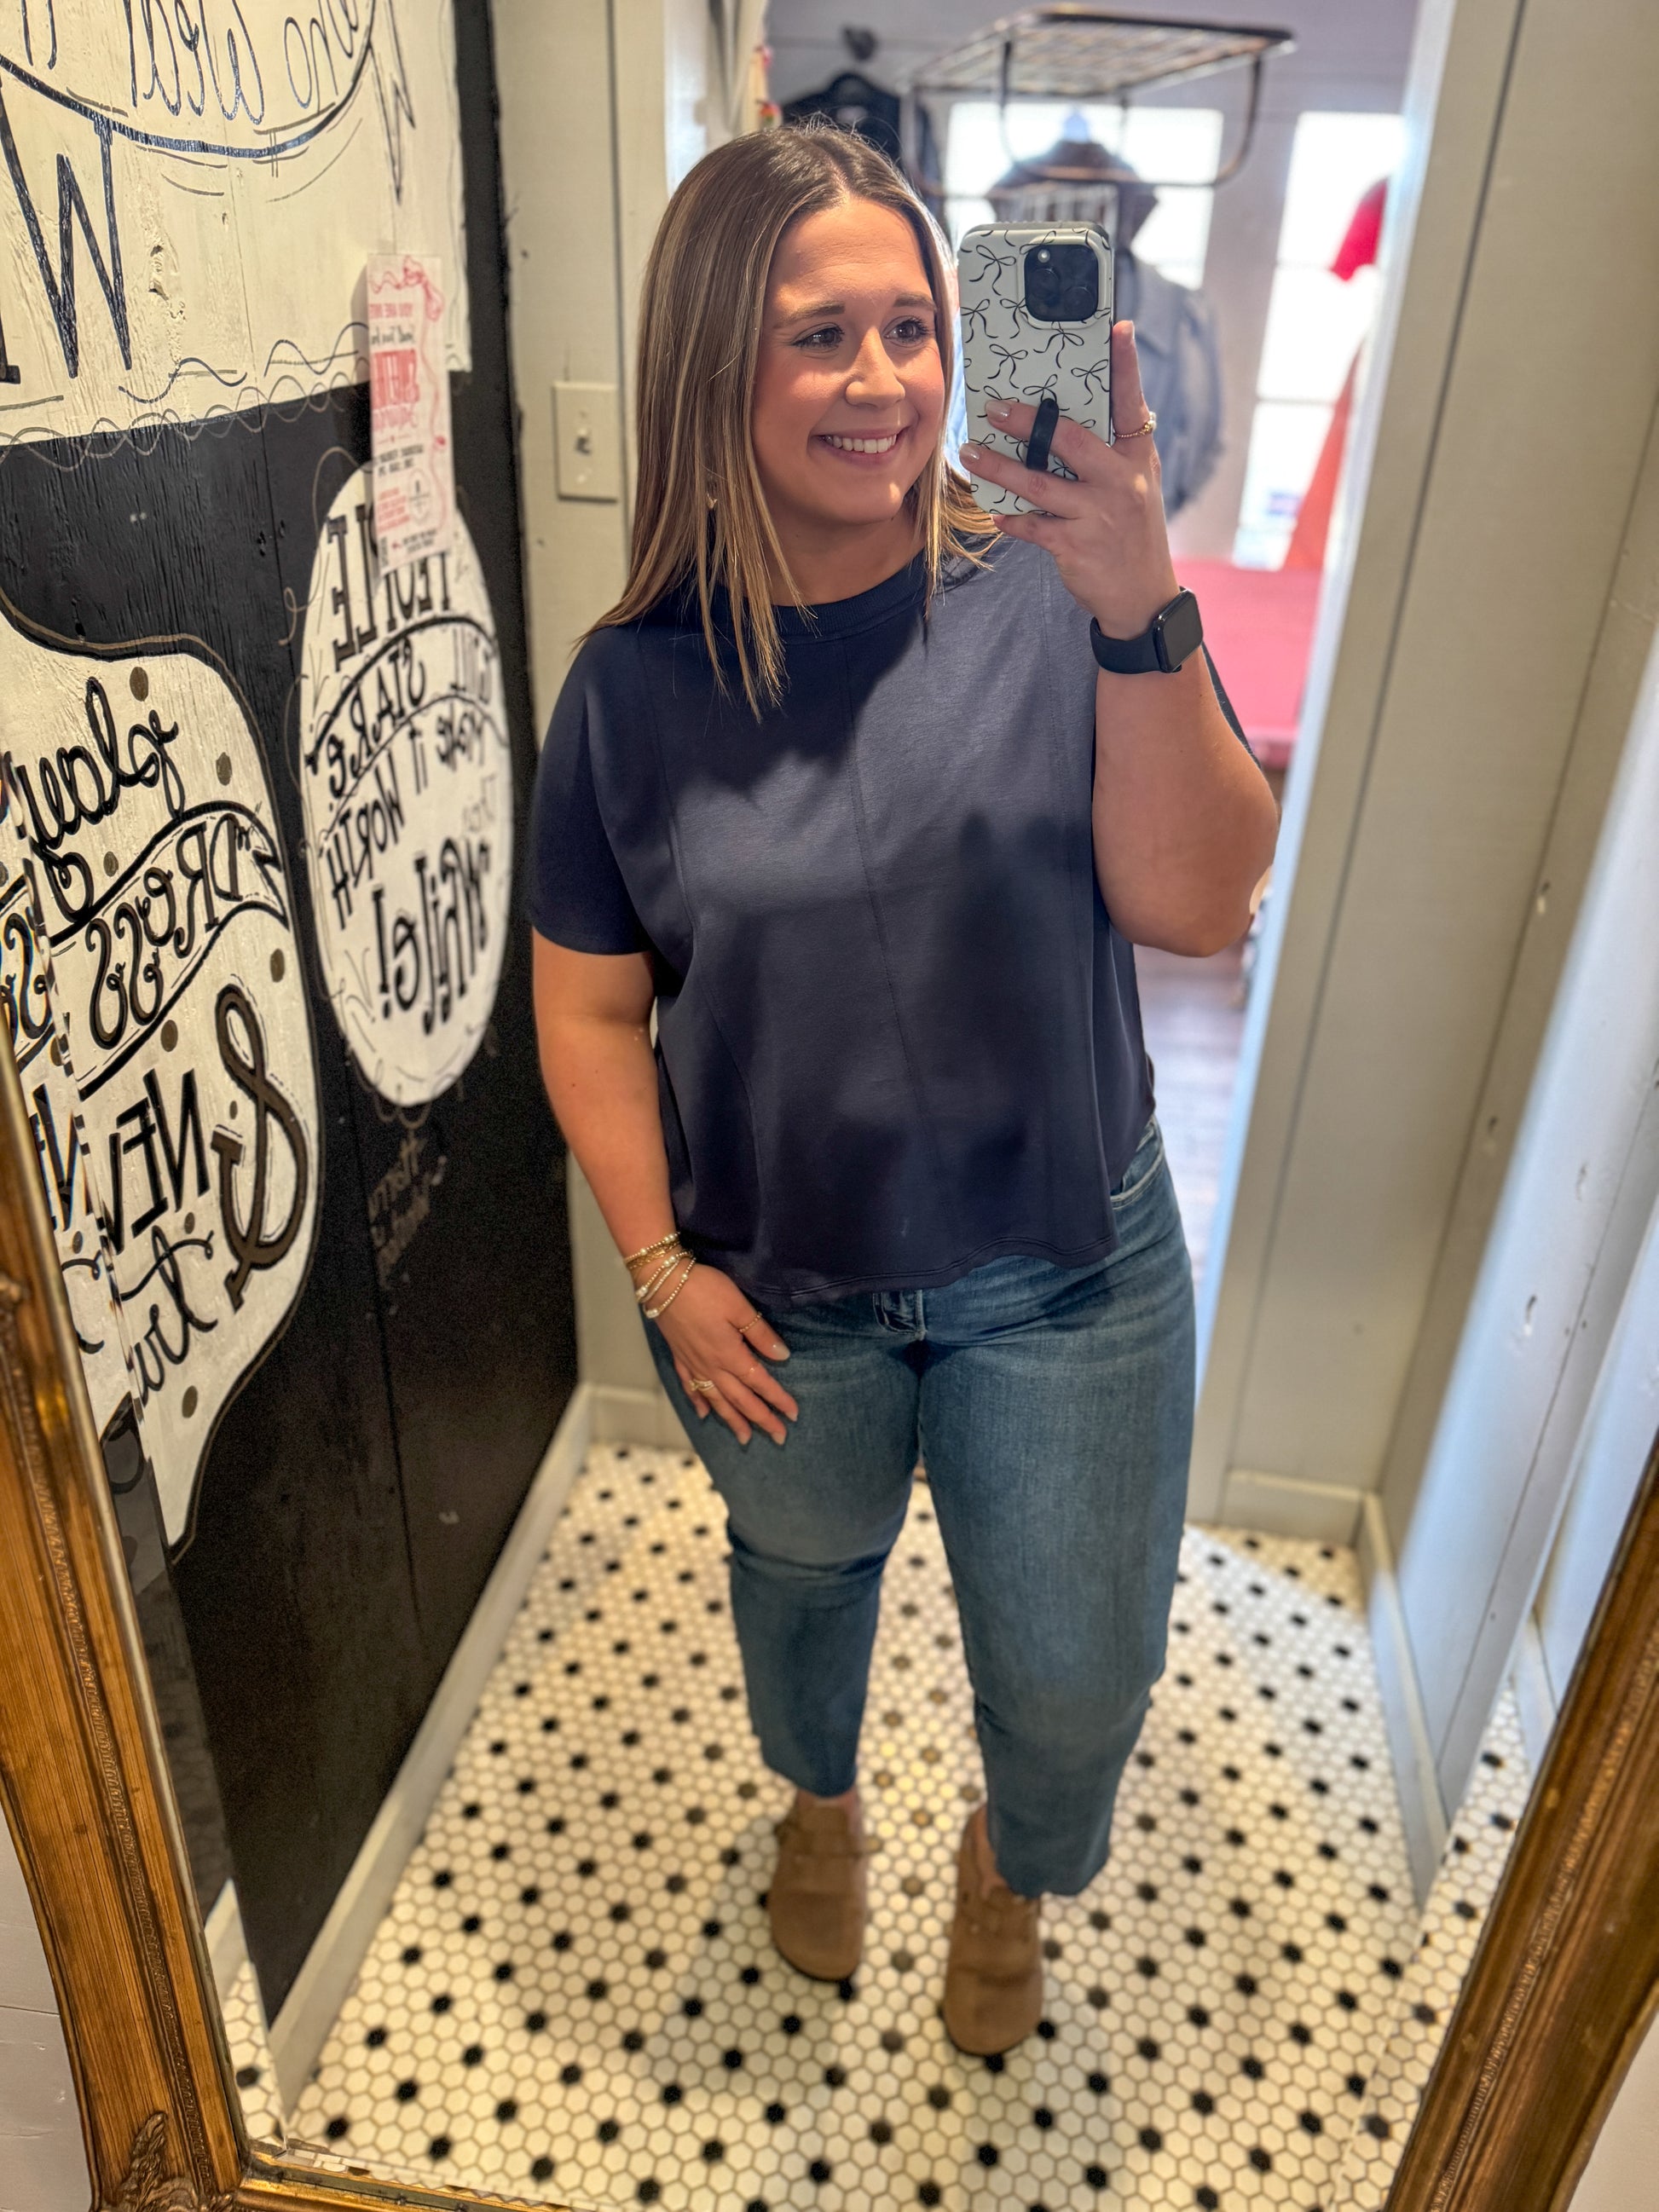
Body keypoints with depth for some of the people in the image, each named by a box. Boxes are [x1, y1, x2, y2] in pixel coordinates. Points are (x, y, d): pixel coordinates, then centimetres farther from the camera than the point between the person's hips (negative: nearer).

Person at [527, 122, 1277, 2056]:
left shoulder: (1048, 600, -14)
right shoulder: (637, 682, -11)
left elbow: (1197, 909, -22)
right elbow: (591, 1007, -4)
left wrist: (1140, 612, -34)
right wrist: (660, 1267, -7)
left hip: (1067, 1270, 0)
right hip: (777, 1291, 1)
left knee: (1078, 1679, 14)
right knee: (803, 1568, 28)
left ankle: (1012, 1866, 53)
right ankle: (820, 1802, 63)